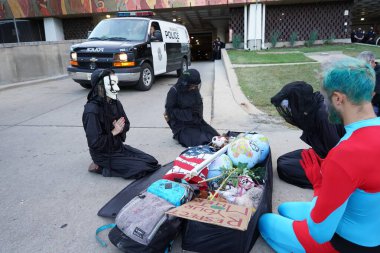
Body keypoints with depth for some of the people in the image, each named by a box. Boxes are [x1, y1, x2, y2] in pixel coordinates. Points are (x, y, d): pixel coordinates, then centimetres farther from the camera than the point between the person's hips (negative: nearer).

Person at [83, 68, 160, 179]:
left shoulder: (115, 103, -1)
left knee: (152, 162, 2)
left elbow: (126, 124, 9)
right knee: (141, 168, -15)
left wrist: (119, 129, -14)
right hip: (104, 155, -8)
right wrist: (114, 132, -15)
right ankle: (101, 167, -1)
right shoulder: (92, 110, -25)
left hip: (119, 146, 8)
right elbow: (95, 143, -25)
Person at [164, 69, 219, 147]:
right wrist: (188, 112, -18)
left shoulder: (195, 90, 2)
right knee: (198, 140, -22)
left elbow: (199, 105, 11)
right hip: (180, 124, -5)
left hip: (195, 121, 6)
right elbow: (170, 110, -13)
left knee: (214, 136, -11)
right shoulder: (174, 91, -13)